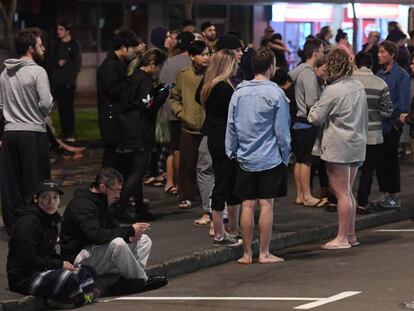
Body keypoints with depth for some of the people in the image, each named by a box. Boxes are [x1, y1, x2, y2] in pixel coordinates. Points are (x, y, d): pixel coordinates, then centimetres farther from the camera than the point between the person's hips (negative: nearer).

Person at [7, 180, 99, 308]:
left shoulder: (50, 221, 14)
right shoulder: (28, 222, -17)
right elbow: (27, 259, -23)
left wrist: (63, 262, 1)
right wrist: (60, 264, -16)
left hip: (42, 270, 10)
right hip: (23, 277, -10)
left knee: (88, 272, 7)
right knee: (68, 278, -32)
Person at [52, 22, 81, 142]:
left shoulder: (74, 45, 0)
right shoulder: (57, 45, 15)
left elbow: (77, 63, -3)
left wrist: (72, 78, -12)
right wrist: (58, 63, -4)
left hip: (68, 81, -5)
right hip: (58, 81, 5)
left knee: (68, 106, -8)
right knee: (61, 107, 2)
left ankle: (70, 134, -7)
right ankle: (63, 133, 6)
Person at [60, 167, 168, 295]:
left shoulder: (101, 203, 12)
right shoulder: (82, 204, -21)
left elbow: (114, 228, 16)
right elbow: (97, 235, -33)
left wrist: (129, 237, -9)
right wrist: (130, 230, -26)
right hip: (78, 259, -10)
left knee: (144, 240, 6)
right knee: (117, 243, -36)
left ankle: (130, 280, -15)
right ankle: (141, 280, -18)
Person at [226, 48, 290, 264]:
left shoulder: (239, 92, 3)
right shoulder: (275, 94, -9)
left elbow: (231, 126, 6)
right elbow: (282, 130, -7)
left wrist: (232, 152, 14)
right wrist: (285, 155, 3)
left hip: (245, 158, 4)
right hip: (270, 158, -4)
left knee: (247, 205, 5)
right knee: (266, 204, 0)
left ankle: (247, 253, 8)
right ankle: (264, 253, 2)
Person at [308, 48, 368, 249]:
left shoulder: (332, 91, -17)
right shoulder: (358, 87, 7)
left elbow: (315, 118, -11)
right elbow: (365, 117, 16)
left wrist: (315, 106, 7)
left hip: (338, 147, -8)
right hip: (357, 144, 8)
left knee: (342, 193, -4)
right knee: (348, 192, 16)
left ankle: (342, 238, -1)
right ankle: (350, 234, 20)